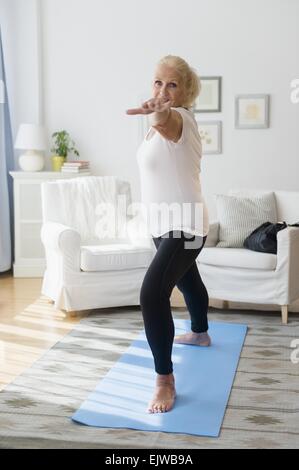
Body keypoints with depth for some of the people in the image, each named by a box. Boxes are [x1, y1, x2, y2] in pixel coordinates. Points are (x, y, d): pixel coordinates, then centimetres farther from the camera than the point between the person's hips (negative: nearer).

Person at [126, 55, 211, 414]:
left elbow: (168, 121, -48)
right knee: (186, 277, 29)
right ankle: (200, 333, 55)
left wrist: (157, 113, -69)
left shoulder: (180, 119, -20)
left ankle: (165, 379, -13)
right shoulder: (160, 125, 8)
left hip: (184, 225, -11)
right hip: (163, 224, 11)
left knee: (152, 294, -24)